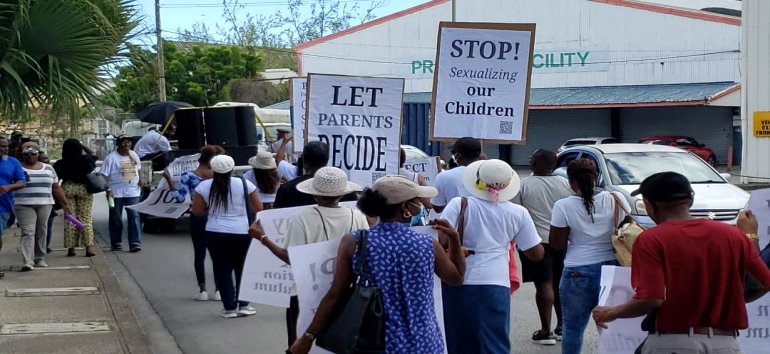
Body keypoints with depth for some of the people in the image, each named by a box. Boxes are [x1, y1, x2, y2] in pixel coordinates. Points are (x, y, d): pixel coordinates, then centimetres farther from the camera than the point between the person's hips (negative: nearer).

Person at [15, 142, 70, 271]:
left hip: (45, 205, 4)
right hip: (24, 206, -3)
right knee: (28, 232, -12)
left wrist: (64, 203, 15)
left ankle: (40, 258, 18)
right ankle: (28, 261, -19)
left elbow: (56, 188, 16)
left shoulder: (48, 168, 13)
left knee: (42, 232, 6)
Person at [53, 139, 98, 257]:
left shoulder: (61, 164, -7)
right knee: (86, 218, 4)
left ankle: (70, 248, 7)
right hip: (84, 188, 0)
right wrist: (82, 145, 15)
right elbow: (92, 154, 16)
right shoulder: (86, 160, -6)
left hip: (67, 189, 0)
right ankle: (89, 247, -2)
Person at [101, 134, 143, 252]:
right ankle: (116, 243, 18)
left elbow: (138, 169, 24)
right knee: (116, 219, 6)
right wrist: (108, 189, -18)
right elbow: (104, 175, -9)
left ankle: (135, 243, -10)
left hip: (133, 192, 3)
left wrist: (140, 181, 7)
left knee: (134, 216, -7)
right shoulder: (111, 157, -7)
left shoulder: (134, 155, 10)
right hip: (116, 193, -3)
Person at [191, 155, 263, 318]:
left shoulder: (204, 186, -3)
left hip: (215, 233, 0)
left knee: (222, 269, 8)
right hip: (242, 232, 0)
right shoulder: (245, 184, -4)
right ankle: (243, 304, 12)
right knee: (243, 268, 12)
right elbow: (258, 208, 1)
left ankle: (230, 307, 7)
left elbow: (197, 211, 2)